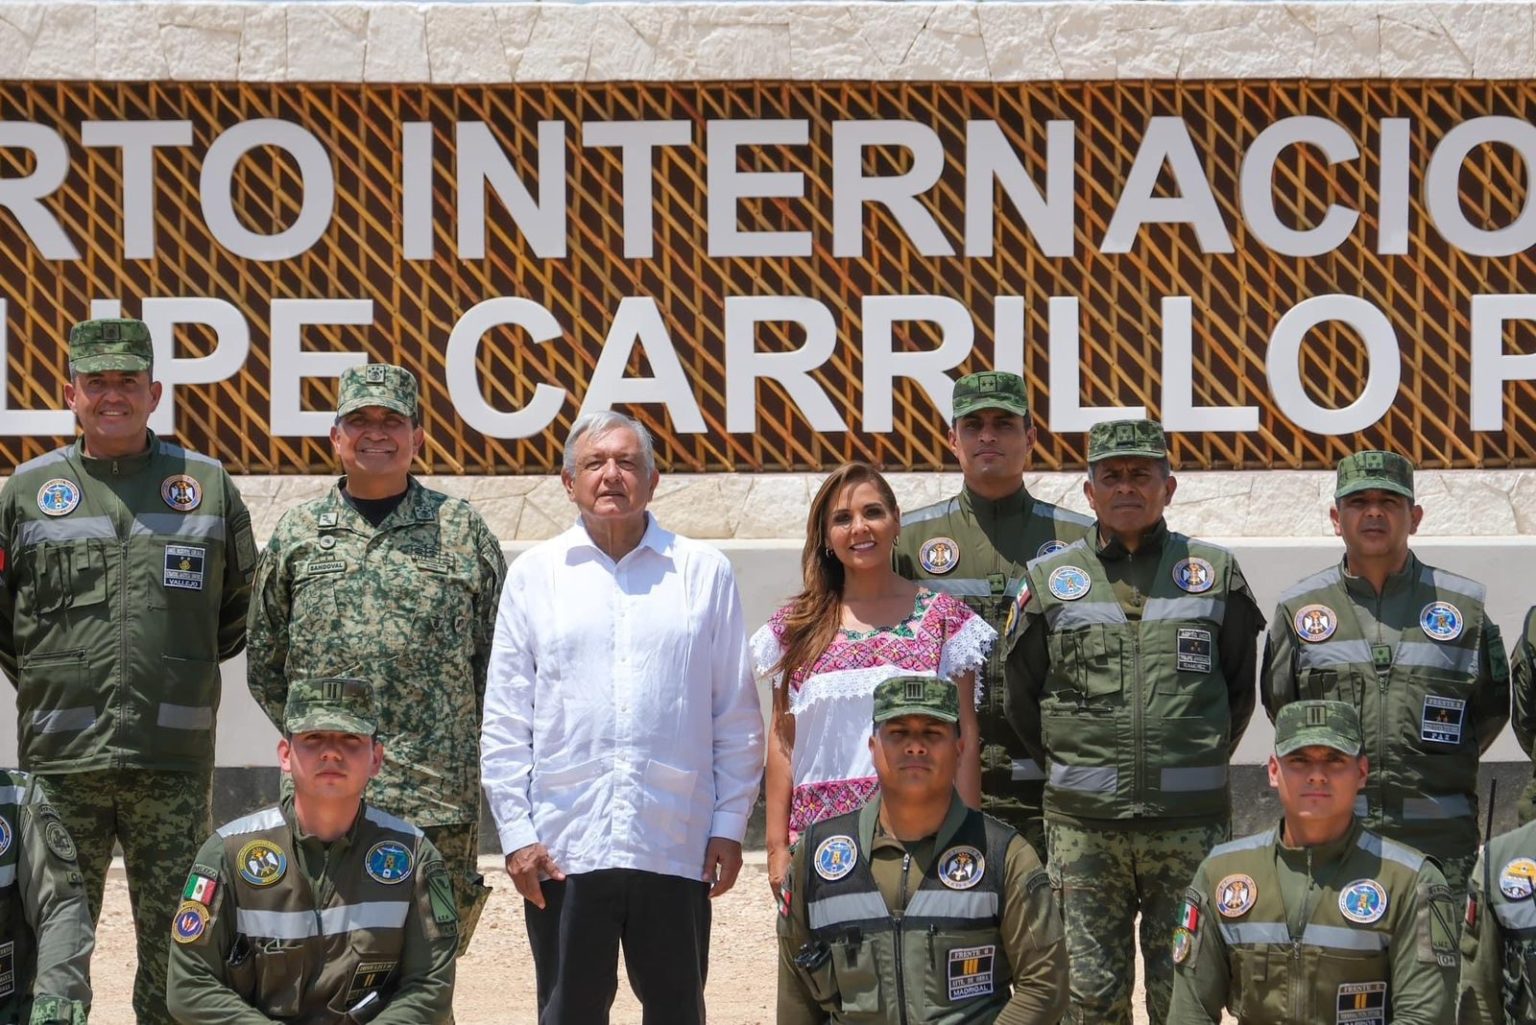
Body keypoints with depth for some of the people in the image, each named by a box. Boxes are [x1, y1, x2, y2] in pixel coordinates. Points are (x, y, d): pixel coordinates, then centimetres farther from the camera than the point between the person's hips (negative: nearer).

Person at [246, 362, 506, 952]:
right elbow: (264, 666, 17)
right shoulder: (297, 535, 11)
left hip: (438, 799, -1)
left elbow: (500, 656, 9)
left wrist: (463, 742, 4)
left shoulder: (462, 531, 8)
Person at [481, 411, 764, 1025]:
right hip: (563, 849, 0)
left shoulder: (703, 572, 5)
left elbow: (737, 716, 7)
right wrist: (516, 833, -1)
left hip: (676, 846, 0)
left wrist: (730, 824, 1)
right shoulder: (534, 575, 7)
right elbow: (505, 721, 6)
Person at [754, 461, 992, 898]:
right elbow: (782, 740, 11)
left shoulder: (942, 616, 7)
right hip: (823, 831, 1)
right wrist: (777, 845, 4)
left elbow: (964, 735, 5)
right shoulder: (796, 627, 11)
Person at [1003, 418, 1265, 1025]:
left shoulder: (1214, 574, 6)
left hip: (1189, 826, 0)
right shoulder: (1051, 582, 5)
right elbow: (1021, 702, 14)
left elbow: (1241, 687, 16)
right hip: (1084, 828, 0)